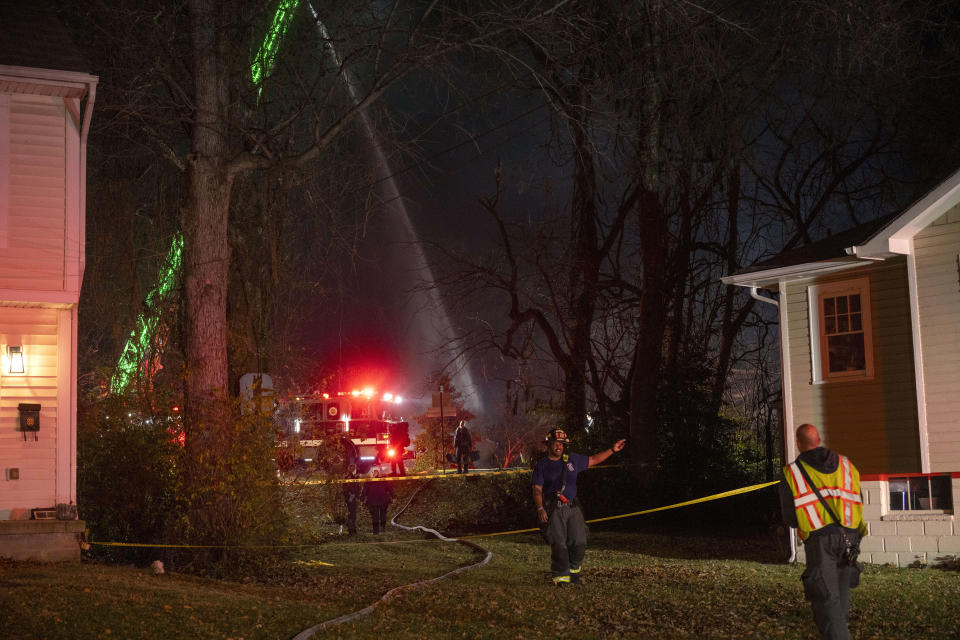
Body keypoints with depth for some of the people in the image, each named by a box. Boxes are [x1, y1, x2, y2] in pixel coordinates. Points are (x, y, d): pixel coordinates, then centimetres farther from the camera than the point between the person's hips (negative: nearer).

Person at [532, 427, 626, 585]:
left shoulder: (572, 459, 13)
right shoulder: (542, 465, 2)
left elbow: (593, 460, 22)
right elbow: (537, 489, -2)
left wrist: (612, 450, 19)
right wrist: (540, 508, -15)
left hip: (573, 507, 4)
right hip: (553, 510, -4)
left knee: (579, 542, 0)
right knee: (559, 544, -8)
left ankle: (573, 570, 22)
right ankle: (561, 577, 2)